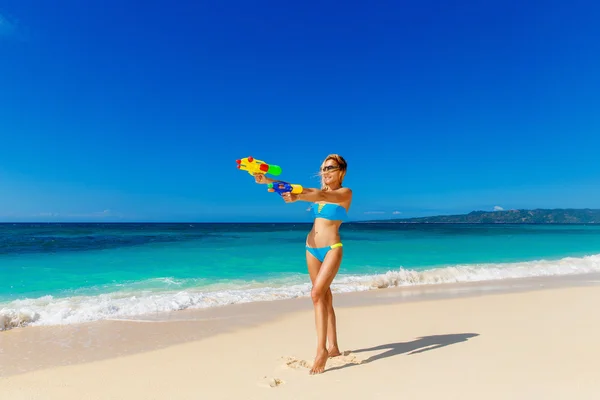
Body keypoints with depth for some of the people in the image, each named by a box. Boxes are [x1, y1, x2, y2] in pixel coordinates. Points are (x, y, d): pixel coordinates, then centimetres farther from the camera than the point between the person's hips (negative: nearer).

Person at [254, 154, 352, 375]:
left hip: (332, 248, -6)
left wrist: (297, 197, -41)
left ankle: (321, 349, -10)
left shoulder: (345, 193, -4)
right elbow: (292, 187, 1)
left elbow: (323, 195, -24)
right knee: (325, 298, 11)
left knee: (317, 294, -19)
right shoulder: (318, 192, 13)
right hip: (312, 249, 6)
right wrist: (267, 180, -13)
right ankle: (333, 347, 22)